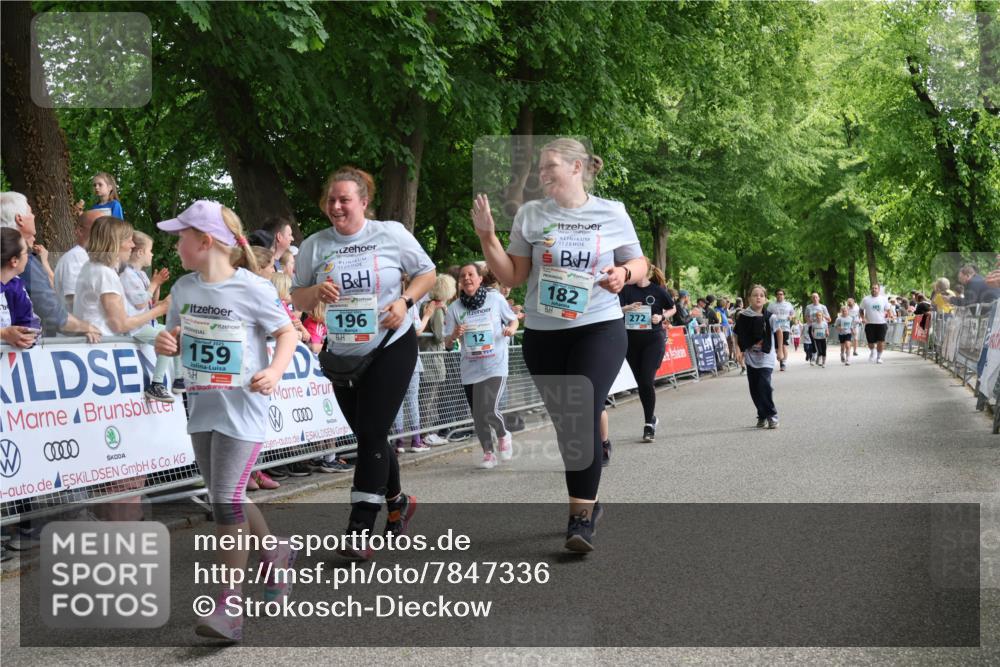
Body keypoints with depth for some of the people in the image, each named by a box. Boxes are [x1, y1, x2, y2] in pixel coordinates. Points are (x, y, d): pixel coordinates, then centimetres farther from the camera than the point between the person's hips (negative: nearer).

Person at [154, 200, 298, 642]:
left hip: (242, 410, -7)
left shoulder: (253, 289, -13)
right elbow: (176, 336, 16)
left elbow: (287, 333, -5)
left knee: (227, 500, -12)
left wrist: (276, 370, -22)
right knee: (225, 499, 16)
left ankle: (230, 605, -5)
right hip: (202, 407, 7)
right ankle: (275, 554, 40)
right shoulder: (184, 289, 4)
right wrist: (165, 343, -7)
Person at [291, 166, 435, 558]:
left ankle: (358, 533, -10)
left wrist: (405, 300, -16)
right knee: (368, 437, 13)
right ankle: (397, 501, 38)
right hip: (343, 356, 4)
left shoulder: (391, 234, -7)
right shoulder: (314, 246, 0)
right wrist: (317, 292, -18)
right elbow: (296, 299, 4)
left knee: (371, 435, -10)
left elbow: (427, 273, 2)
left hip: (391, 349, -4)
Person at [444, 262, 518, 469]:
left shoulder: (495, 298, -4)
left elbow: (513, 319, 10)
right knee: (478, 416, 6)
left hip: (495, 366, -3)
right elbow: (447, 343, 4)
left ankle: (504, 435, 15)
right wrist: (454, 334, -18)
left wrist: (512, 328, -12)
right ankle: (488, 453, 26)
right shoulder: (455, 308, 0)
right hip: (470, 370, 3)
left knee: (489, 410, -16)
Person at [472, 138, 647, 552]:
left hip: (599, 329, -3)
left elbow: (638, 263, 10)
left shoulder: (612, 214, 0)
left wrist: (623, 274, -13)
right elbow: (512, 276, 5)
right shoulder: (530, 215, 3)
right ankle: (588, 502, 28)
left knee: (583, 415, -16)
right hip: (543, 335, 3)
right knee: (564, 421, 9)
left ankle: (581, 517, -11)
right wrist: (486, 235, -7)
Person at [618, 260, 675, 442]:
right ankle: (652, 418, 30)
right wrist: (628, 308, -28)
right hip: (632, 340, 3)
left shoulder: (658, 290, -3)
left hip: (654, 339, -3)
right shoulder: (627, 289, 2)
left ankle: (649, 425, -6)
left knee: (647, 381, -14)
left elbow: (672, 309, 10)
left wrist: (661, 317, -10)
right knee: (641, 383, 11)